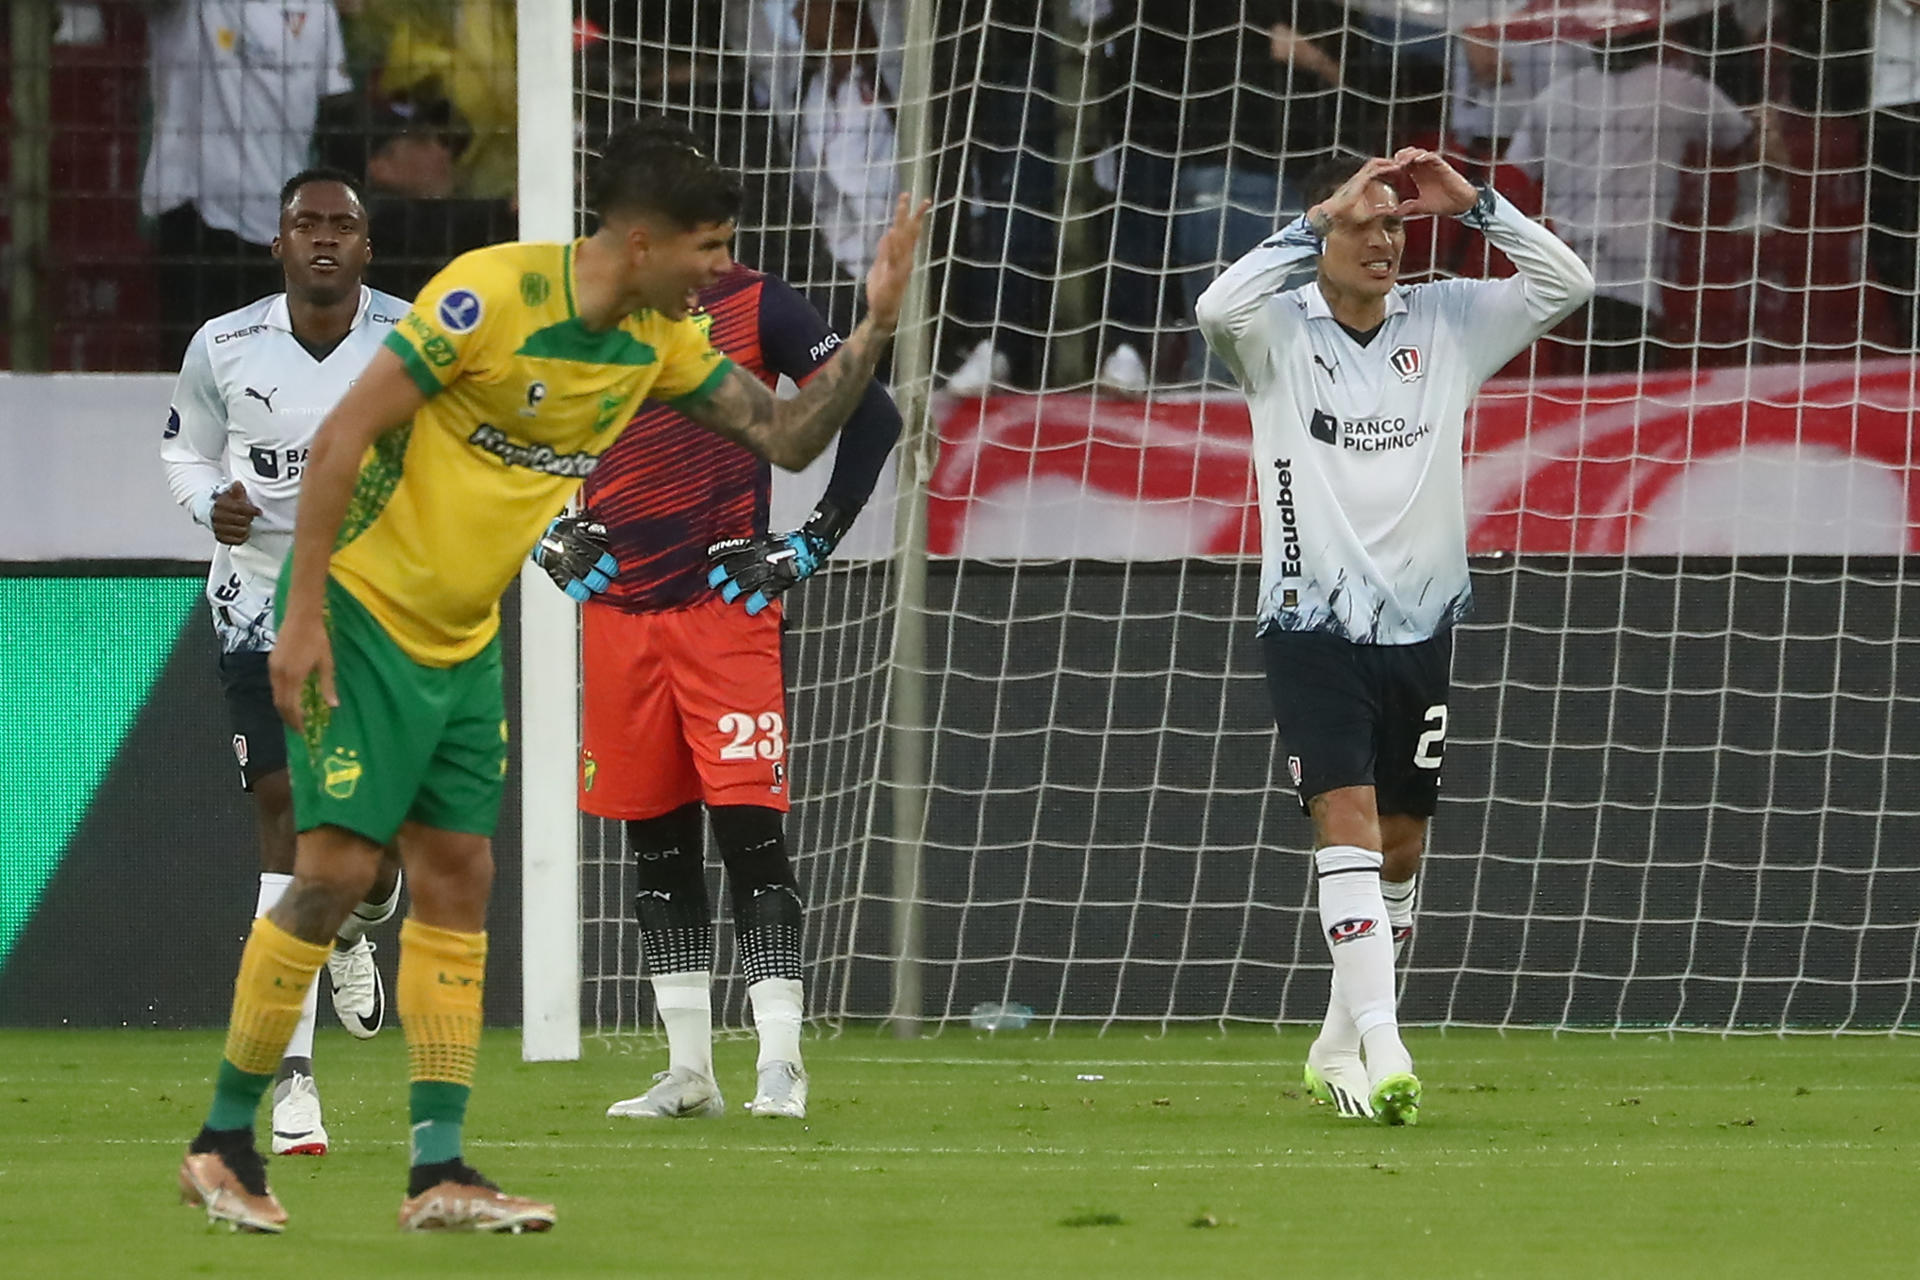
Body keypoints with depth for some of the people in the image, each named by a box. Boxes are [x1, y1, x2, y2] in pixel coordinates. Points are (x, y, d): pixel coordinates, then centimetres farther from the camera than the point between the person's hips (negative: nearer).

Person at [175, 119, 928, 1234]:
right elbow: (341, 438, -20)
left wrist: (875, 329, -9)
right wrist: (304, 615, -21)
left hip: (465, 641, 8)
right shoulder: (493, 294, -21)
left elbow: (788, 435, 7)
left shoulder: (661, 340, 2)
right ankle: (224, 1141, 1)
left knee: (459, 879, 3)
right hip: (360, 610, -8)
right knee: (338, 870, -11)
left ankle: (439, 1171, 4)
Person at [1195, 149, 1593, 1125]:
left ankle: (1339, 1047, 26)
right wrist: (1321, 221, -25)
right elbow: (1218, 309, -27)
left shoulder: (1446, 322, 5)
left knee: (1400, 845, 11)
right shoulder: (1279, 332, -5)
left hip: (1420, 628, 4)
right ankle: (1383, 1051, -24)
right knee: (1347, 822, -17)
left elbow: (1566, 285, -2)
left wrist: (1475, 204, -11)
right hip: (1313, 629, -4)